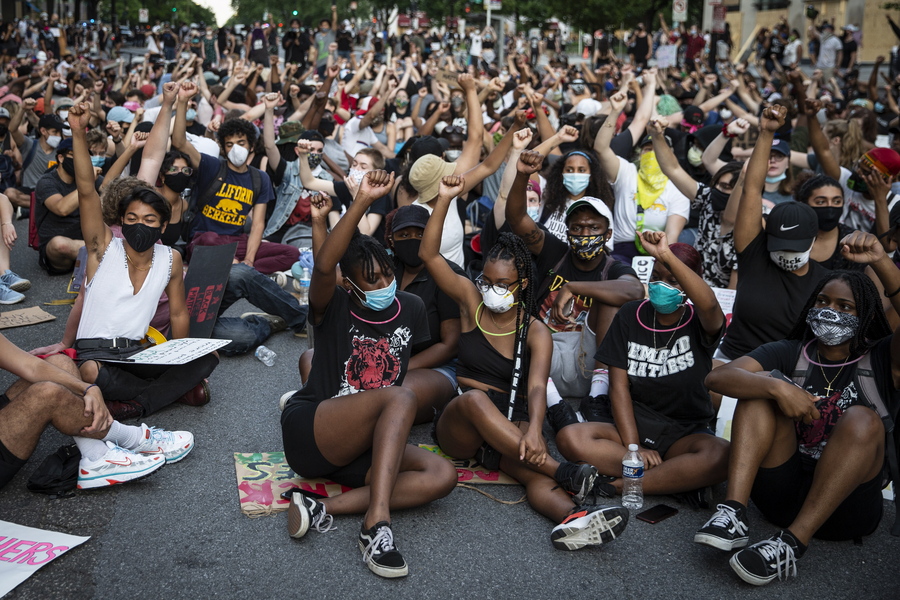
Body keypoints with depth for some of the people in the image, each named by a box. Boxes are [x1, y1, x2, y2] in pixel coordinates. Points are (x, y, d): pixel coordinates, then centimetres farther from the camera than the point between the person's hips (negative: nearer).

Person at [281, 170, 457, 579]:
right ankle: (377, 521, -40)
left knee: (442, 475, -22)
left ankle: (324, 509, -29)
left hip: (361, 449, 6)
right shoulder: (334, 308, -7)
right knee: (399, 397, -32)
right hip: (308, 434, -5)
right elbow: (323, 265, -29)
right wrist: (363, 200, -37)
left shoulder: (410, 308, 6)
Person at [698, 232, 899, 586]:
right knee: (763, 383, -15)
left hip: (846, 504, -1)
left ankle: (791, 544, -35)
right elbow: (717, 378, -12)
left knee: (863, 421, -28)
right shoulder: (788, 353, 7)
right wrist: (777, 387, -27)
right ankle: (733, 514, -31)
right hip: (780, 493, 2)